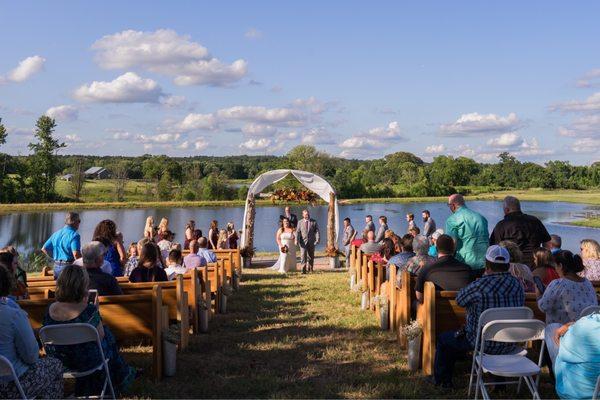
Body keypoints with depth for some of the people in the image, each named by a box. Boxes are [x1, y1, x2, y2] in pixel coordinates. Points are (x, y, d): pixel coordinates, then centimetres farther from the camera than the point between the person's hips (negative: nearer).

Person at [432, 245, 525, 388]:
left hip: (484, 344, -6)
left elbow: (459, 300, -7)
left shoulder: (479, 285, -25)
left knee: (443, 339, 17)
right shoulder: (517, 284, -5)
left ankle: (442, 380, 32)